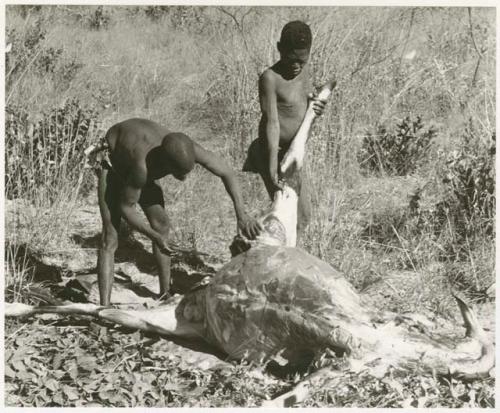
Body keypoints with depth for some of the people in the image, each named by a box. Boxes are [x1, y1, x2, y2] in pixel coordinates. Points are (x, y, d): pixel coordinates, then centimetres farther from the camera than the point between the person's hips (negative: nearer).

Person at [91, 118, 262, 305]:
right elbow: (125, 207, -30)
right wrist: (155, 237, -30)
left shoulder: (188, 149, -32)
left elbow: (227, 172, -19)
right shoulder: (142, 167, -46)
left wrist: (241, 214, -27)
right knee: (111, 237, -15)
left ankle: (165, 293, 21)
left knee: (161, 225, 6)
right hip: (111, 162, -6)